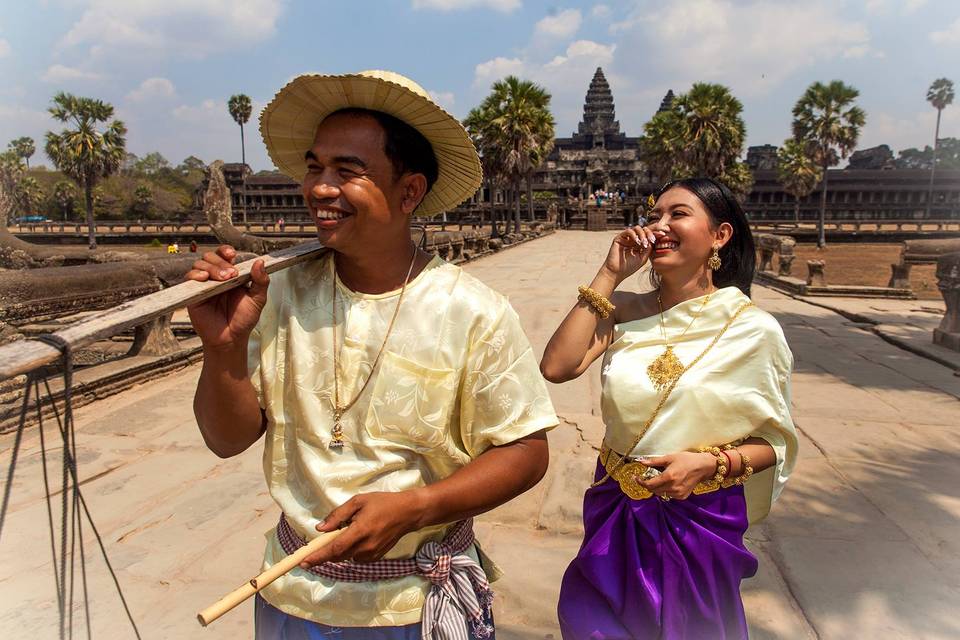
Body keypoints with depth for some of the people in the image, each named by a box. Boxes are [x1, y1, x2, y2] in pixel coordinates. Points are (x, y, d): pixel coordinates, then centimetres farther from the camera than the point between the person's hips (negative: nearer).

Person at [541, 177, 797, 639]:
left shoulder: (753, 329, -11)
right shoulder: (625, 311, -4)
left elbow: (774, 440, -2)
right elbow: (557, 367, -20)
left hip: (700, 517, -2)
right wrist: (609, 275, -15)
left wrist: (711, 463, -22)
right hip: (615, 513, 3)